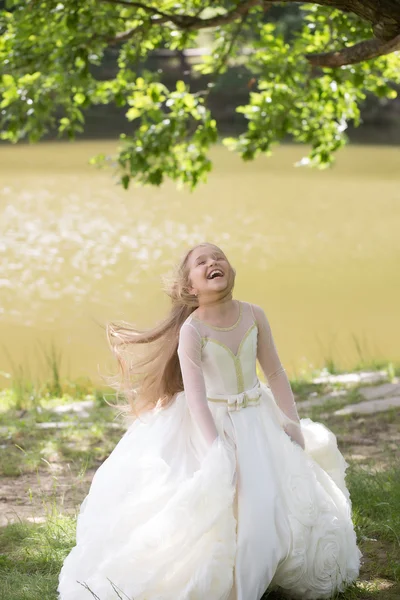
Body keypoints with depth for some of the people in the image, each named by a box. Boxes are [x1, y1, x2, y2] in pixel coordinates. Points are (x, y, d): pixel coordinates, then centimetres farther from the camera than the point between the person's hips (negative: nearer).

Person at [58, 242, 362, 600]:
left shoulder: (253, 316, -6)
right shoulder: (192, 331, -18)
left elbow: (275, 374, 3)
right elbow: (195, 397, -22)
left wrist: (294, 425, 4)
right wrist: (218, 449, -28)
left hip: (257, 420, 5)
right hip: (211, 423, -5)